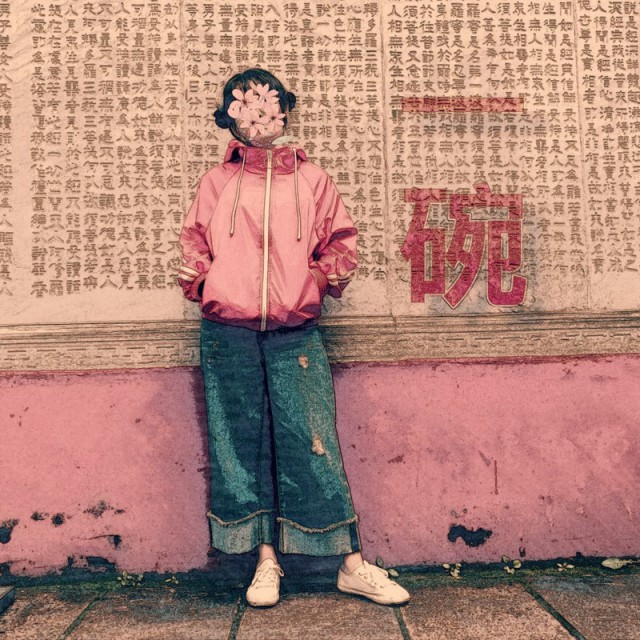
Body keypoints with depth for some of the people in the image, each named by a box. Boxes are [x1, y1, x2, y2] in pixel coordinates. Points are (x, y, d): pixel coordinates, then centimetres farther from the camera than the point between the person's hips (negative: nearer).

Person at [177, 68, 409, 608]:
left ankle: (352, 564, 7)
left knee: (313, 444, -2)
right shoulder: (217, 182, 13)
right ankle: (266, 563, 16)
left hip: (296, 335, -1)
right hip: (228, 336, 1)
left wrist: (333, 272, -6)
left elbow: (339, 240, 14)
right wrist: (194, 275, -3)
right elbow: (196, 242, 17)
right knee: (242, 445, 4)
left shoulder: (313, 179, 13)